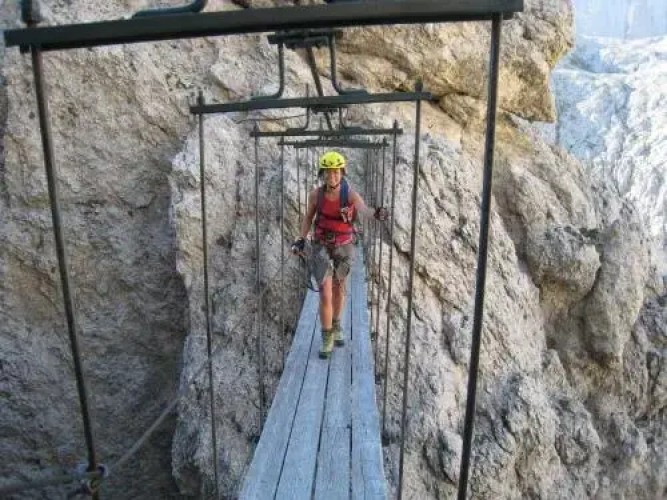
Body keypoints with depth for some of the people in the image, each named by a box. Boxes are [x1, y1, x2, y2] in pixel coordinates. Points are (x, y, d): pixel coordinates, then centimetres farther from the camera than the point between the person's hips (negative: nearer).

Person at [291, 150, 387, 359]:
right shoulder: (316, 194, -13)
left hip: (344, 247, 1)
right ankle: (327, 339, 8)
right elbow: (308, 216, 5)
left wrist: (376, 213, -63)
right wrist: (301, 239, -6)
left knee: (338, 290, 18)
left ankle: (336, 326, 43)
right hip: (321, 247, 0)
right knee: (325, 295, -10)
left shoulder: (351, 194, -18)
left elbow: (363, 210, -39)